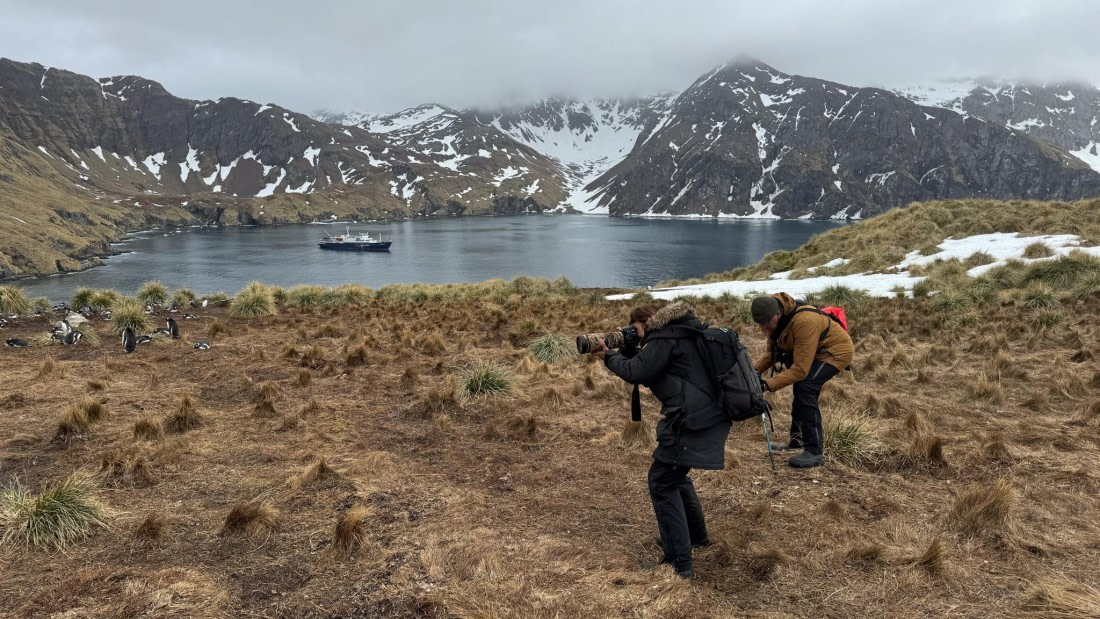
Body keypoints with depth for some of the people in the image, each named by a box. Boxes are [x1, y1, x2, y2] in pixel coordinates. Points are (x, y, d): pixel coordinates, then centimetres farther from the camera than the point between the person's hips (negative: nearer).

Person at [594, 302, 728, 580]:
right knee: (675, 475, 26)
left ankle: (679, 563, -2)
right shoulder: (681, 329, 20)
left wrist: (609, 355, -1)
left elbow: (637, 372, -18)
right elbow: (653, 374, 23)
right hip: (709, 415, 10)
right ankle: (697, 535, 40)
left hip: (692, 421, -10)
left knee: (662, 484, -3)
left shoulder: (664, 336, -10)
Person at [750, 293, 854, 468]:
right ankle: (798, 440, 38)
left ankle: (815, 452, -19)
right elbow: (771, 353, -2)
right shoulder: (774, 320, -12)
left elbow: (800, 369, -38)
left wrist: (770, 384, -40)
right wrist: (755, 370, -19)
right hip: (812, 352, 9)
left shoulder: (804, 321, -38)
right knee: (800, 389, 18)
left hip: (837, 350, -9)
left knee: (805, 388, -24)